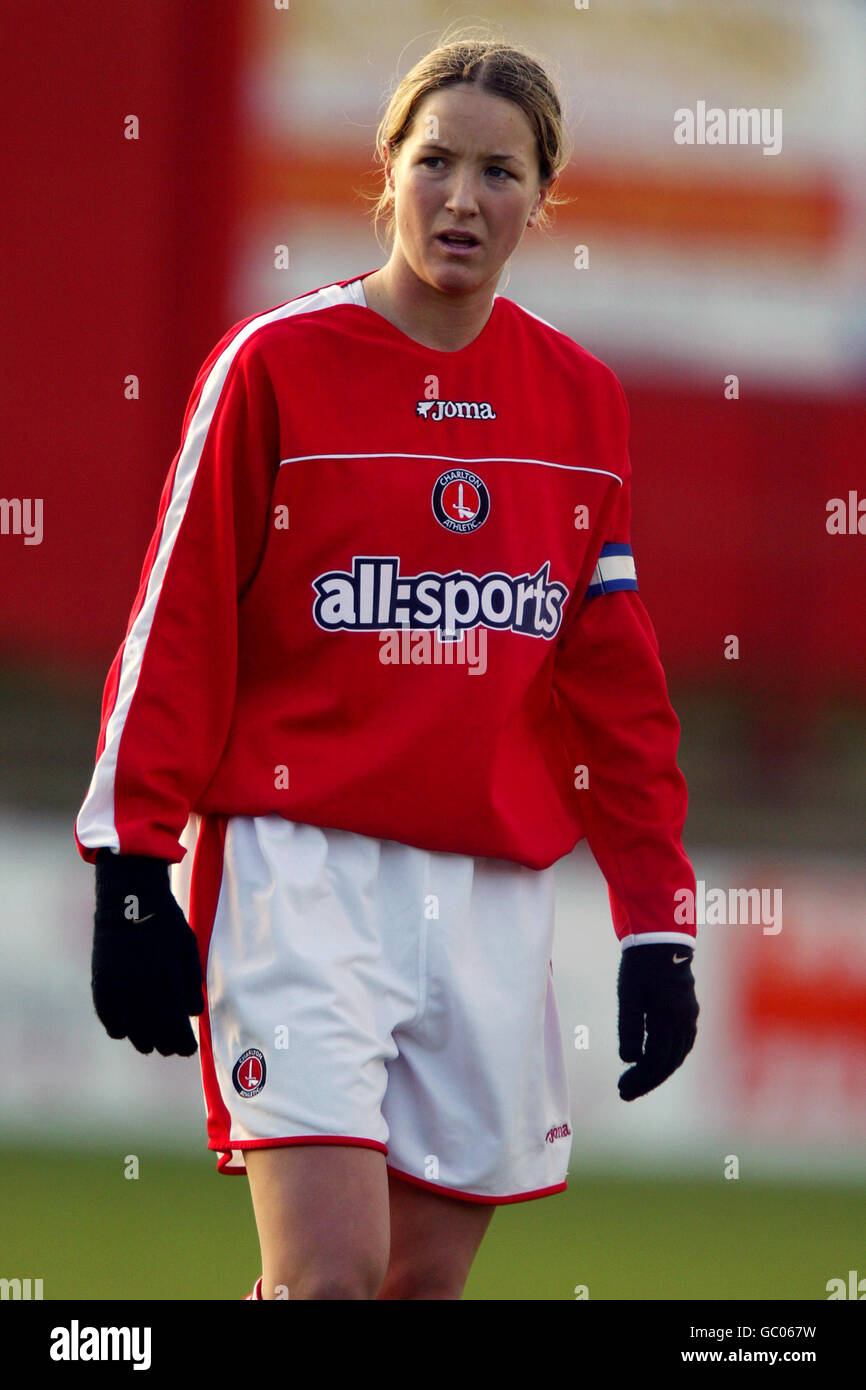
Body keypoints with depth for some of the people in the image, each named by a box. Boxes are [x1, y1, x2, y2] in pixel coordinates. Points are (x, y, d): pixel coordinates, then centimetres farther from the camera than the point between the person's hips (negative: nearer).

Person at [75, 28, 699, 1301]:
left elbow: (618, 684, 13)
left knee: (429, 1276, 6)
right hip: (302, 871, -4)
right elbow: (176, 632, -2)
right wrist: (132, 873, -7)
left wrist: (656, 918, 10)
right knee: (334, 1270, -17)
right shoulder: (276, 366, -3)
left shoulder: (581, 400, 9)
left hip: (497, 893, 5)